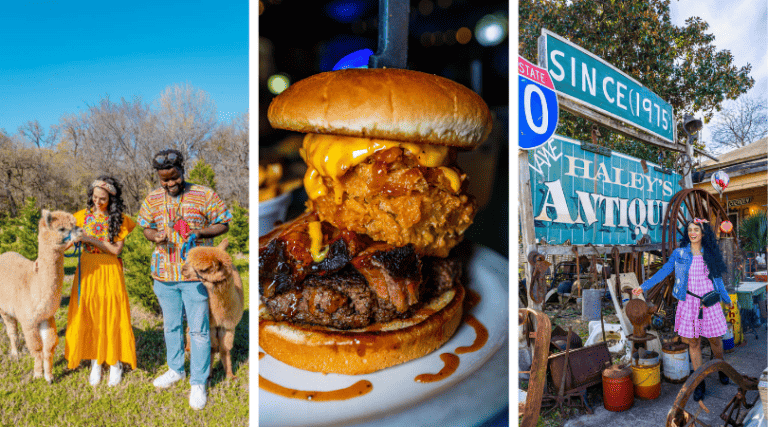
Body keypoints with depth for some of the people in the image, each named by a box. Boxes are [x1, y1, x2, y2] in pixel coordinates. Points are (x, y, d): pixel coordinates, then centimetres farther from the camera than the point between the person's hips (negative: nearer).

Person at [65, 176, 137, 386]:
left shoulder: (119, 219, -2)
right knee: (88, 315, 4)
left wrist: (92, 240, -18)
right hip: (87, 270, 2)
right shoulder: (83, 216, 4)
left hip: (110, 272, -2)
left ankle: (115, 363, 15)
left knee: (112, 315, 1)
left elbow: (116, 250, -8)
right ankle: (95, 362, 19)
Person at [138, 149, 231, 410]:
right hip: (164, 274, 4)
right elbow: (146, 227, 16)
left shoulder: (204, 195, -7)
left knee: (198, 328, 0)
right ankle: (175, 369, 39)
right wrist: (156, 237, -8)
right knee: (171, 325, 19)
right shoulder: (152, 199, 5)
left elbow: (223, 224, -2)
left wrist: (199, 233, -20)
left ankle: (198, 383, 14)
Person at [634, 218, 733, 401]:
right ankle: (700, 383, 13)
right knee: (693, 342, 2)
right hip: (689, 302, -1)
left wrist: (726, 298, 23)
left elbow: (717, 278, 15)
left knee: (714, 338, 7)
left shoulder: (710, 254, 5)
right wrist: (644, 286, -1)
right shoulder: (679, 253, 1)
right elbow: (664, 271, 3)